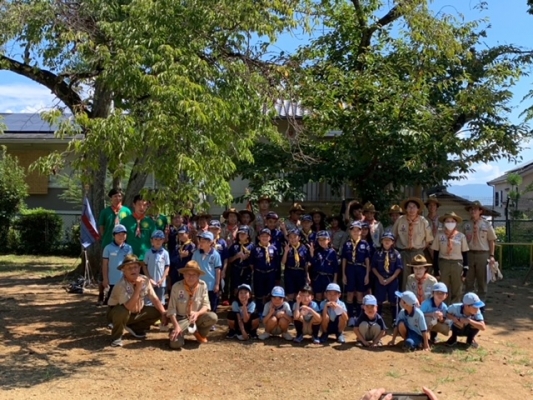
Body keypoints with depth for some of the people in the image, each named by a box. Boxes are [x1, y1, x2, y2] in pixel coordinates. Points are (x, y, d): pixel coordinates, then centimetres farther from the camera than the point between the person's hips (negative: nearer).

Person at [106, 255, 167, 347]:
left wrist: (164, 314, -20)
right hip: (117, 313, -6)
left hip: (136, 313, 6)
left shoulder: (145, 280, -12)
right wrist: (138, 288, -43)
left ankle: (134, 328, 12)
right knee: (122, 311, -39)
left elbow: (154, 298, -9)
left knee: (157, 312, -9)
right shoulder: (121, 285, -30)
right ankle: (116, 337, -11)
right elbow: (128, 307, -39)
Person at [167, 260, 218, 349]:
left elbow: (206, 305, -7)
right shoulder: (176, 287, -15)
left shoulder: (203, 285, -10)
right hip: (181, 319, -2)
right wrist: (176, 326, -25)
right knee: (175, 343, -29)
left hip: (197, 317, 2)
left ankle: (200, 334, 5)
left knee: (213, 317, -30)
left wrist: (197, 313, -29)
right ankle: (180, 333, 12)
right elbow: (171, 309, -13)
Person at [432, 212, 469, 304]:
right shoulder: (440, 235, -2)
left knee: (457, 291, 9)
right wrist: (436, 268, -3)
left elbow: (465, 253, 3)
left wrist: (465, 269, -1)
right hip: (443, 264, 0)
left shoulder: (461, 236, -1)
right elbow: (435, 253, 0)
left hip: (457, 264, 0)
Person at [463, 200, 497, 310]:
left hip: (482, 254, -2)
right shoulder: (466, 225, 3)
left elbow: (491, 240, 2)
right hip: (469, 254, 2)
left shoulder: (486, 225, -2)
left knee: (481, 281, 8)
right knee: (469, 280, 8)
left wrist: (491, 255, -3)